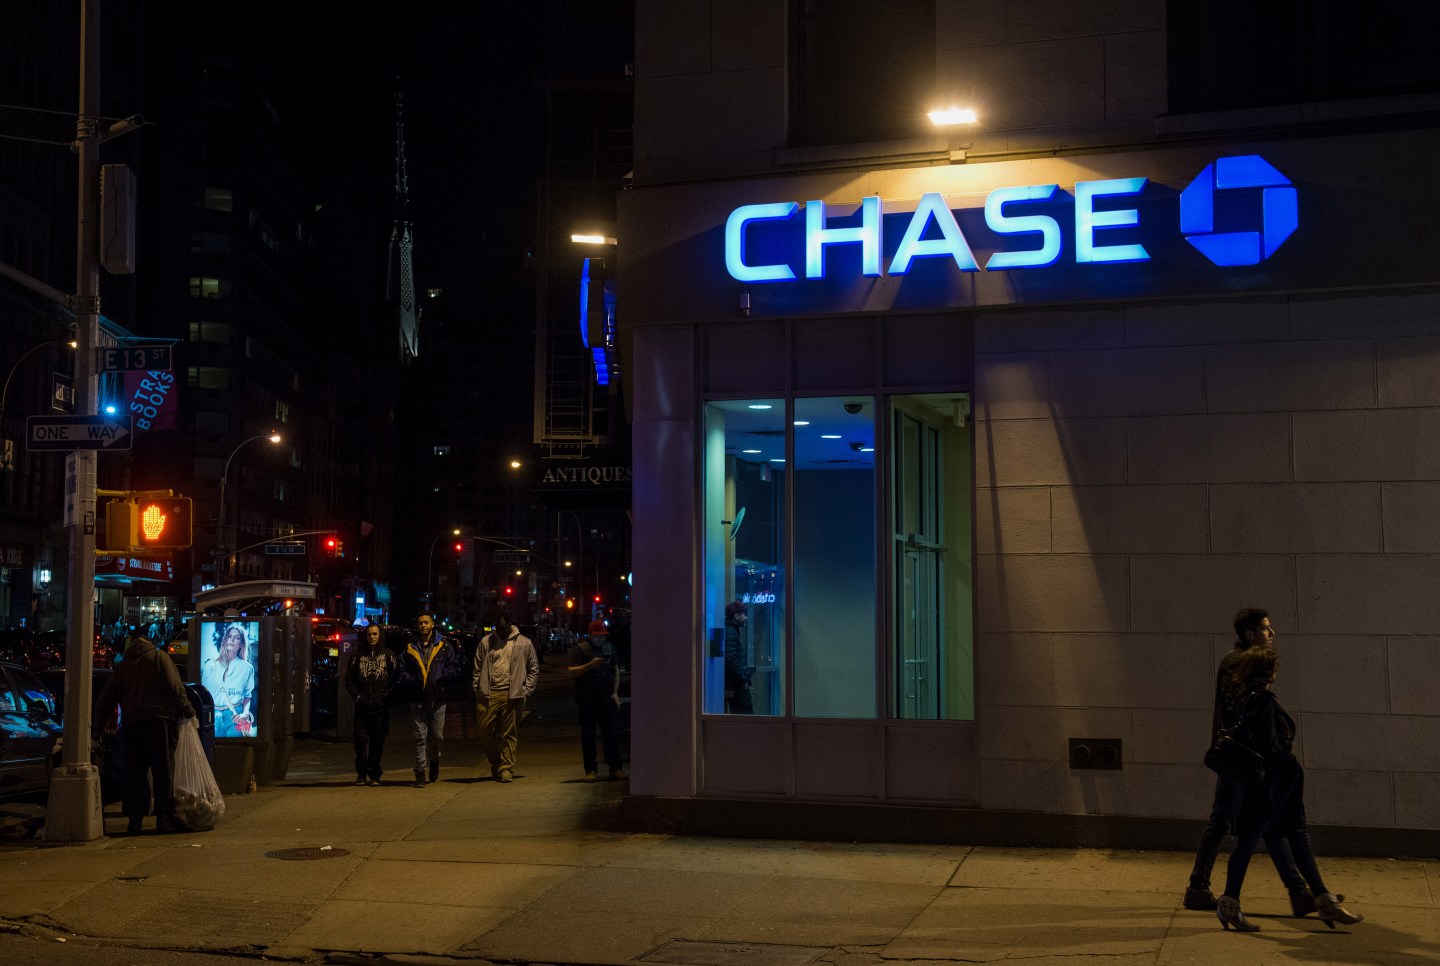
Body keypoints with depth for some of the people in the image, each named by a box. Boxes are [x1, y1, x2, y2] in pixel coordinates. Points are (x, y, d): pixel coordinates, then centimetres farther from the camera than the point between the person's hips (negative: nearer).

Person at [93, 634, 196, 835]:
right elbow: (175, 687, -3)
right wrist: (188, 712, 0)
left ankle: (135, 820, 3)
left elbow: (105, 699, 18)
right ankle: (164, 819, -6)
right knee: (163, 771, -2)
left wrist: (98, 727, 24)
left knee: (134, 774, 6)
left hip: (131, 725, 3)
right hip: (158, 721, -3)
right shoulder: (159, 657, 7)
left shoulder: (121, 667, 18)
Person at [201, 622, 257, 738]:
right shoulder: (210, 665, 8)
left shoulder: (247, 668, 6)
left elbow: (248, 696, 11)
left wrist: (245, 713, -7)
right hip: (213, 716, 1)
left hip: (235, 718, -1)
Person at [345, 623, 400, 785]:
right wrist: (357, 696, -1)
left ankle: (374, 775, 9)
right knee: (361, 739, -3)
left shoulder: (388, 655, 6)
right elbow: (349, 679, 11)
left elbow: (396, 676, 4)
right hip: (362, 705, 1)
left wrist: (387, 695, -5)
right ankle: (361, 774, 5)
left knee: (378, 741, 1)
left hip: (381, 706, -1)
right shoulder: (358, 655, 9)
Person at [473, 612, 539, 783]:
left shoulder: (524, 643, 6)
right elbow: (477, 668, 11)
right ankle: (495, 762, 21)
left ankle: (506, 769, 7)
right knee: (485, 730, 0)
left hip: (512, 696, -1)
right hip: (488, 694, 2)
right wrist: (477, 692, 3)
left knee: (509, 734, 1)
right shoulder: (486, 641, 9)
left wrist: (526, 690, 1)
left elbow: (534, 669, 11)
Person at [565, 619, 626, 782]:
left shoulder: (609, 649, 13)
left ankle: (615, 769, 4)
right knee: (588, 735, 2)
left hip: (606, 698, 3)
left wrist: (615, 693, 5)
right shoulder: (580, 649, -1)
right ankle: (590, 770, 7)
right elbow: (571, 671, -9)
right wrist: (590, 665, -21)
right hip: (587, 699, -3)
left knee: (611, 733, 1)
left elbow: (616, 671, 15)